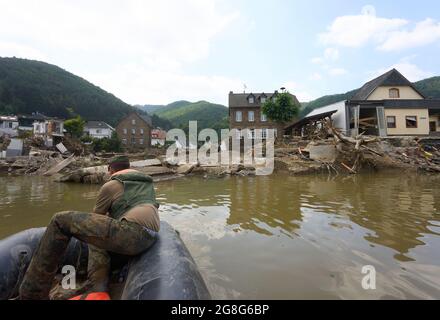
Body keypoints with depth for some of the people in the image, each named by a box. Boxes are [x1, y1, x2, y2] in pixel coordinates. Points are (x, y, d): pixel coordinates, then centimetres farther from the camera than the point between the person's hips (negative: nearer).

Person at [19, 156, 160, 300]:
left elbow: (96, 216, 24)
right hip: (148, 238, 8)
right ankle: (98, 293, 13)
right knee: (97, 240, 30)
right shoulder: (148, 183, 27)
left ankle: (32, 294, 3)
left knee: (62, 221, 1)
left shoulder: (110, 186, 11)